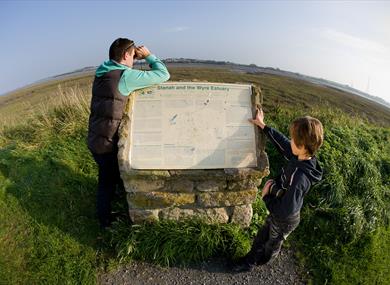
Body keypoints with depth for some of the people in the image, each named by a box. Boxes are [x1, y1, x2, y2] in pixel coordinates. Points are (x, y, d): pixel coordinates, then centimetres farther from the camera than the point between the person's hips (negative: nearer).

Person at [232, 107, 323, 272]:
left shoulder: (299, 178, -42)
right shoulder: (302, 158, -18)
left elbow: (284, 212, -35)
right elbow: (282, 142, 0)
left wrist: (266, 195, -20)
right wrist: (263, 126, 4)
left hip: (284, 221, -7)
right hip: (279, 212, 7)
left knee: (272, 245, 25)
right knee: (261, 237, 28)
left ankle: (259, 261, 54)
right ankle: (251, 259, 54)